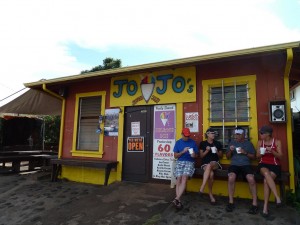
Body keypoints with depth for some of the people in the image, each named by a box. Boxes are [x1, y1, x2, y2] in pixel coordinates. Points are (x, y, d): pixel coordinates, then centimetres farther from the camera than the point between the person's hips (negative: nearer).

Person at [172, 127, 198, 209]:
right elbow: (175, 156, 6)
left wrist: (194, 155, -11)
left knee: (184, 178, -26)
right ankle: (179, 200, -19)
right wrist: (183, 151, -10)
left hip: (190, 162, -1)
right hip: (180, 162, 1)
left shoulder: (193, 142, 9)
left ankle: (176, 199, -32)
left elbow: (197, 155, 13)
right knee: (179, 179, -21)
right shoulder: (178, 142, 9)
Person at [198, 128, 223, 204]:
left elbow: (221, 156, 17)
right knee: (211, 173, -35)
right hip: (205, 163, 0)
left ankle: (202, 188, -40)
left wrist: (217, 152, -5)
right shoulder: (202, 143, 7)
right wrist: (206, 151, -11)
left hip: (215, 163, 0)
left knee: (209, 165, -39)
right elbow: (201, 156, 6)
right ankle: (210, 194, -23)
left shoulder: (218, 143, 12)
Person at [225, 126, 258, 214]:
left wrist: (245, 153, -6)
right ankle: (231, 202, -18)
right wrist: (230, 150, -4)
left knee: (251, 179, -30)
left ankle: (255, 204, -17)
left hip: (246, 165, 0)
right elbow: (227, 157, 16)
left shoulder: (249, 143, 14)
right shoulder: (232, 142, 16)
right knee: (231, 178, -30)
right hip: (234, 164, 0)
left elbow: (253, 156, 11)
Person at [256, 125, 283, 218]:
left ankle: (265, 207, -24)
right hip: (263, 165, 1)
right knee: (266, 173, -37)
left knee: (266, 180, -30)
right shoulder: (260, 142, 9)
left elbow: (280, 157, -1)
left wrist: (272, 151, -18)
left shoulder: (277, 142, 3)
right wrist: (260, 153, -12)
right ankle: (277, 197, -36)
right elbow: (257, 157, 11)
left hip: (274, 165, -1)